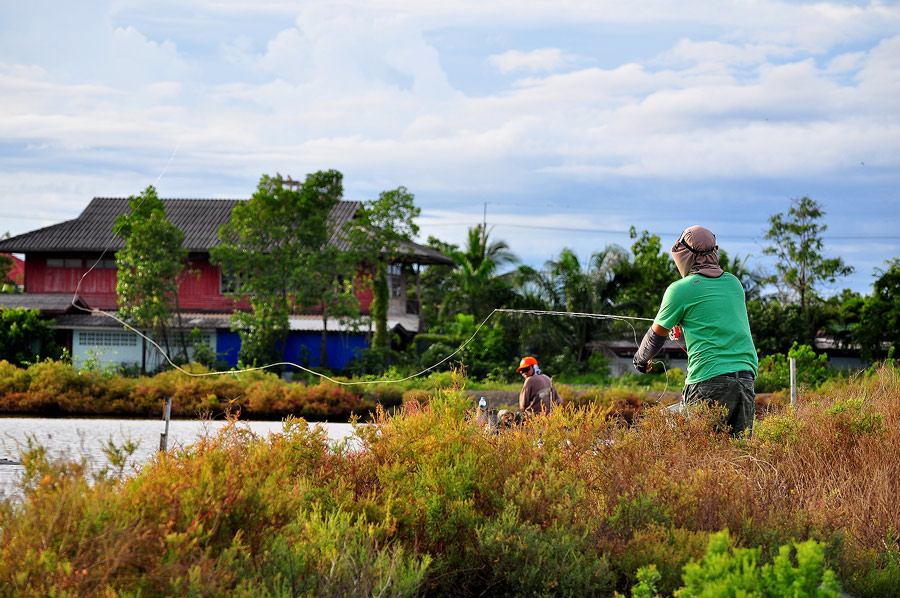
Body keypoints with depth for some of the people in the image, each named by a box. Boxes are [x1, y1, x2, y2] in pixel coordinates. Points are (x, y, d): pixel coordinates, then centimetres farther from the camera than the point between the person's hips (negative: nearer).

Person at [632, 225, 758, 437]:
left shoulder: (680, 290, 0)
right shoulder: (734, 283, 16)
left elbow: (657, 335, 13)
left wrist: (641, 359, 33)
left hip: (710, 380, -6)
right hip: (747, 378, 6)